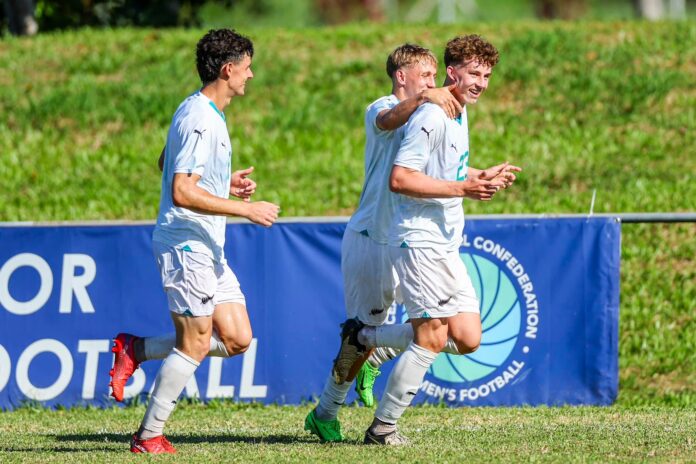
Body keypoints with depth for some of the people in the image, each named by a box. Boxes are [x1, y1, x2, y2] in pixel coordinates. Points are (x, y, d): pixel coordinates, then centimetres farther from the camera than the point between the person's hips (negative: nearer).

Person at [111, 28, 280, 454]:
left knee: (237, 339, 6)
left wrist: (225, 182, 19)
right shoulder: (201, 121, -18)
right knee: (196, 343, -6)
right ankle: (149, 436, 3)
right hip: (187, 243, -10)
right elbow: (182, 192, -25)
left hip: (209, 247, 10)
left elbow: (167, 164, 29)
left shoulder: (199, 111, 14)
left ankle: (135, 350, 13)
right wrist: (246, 209, -22)